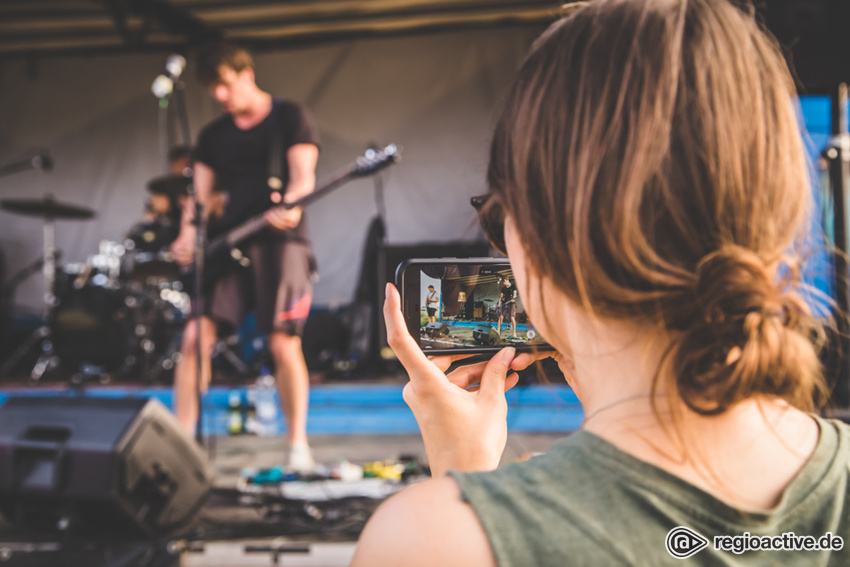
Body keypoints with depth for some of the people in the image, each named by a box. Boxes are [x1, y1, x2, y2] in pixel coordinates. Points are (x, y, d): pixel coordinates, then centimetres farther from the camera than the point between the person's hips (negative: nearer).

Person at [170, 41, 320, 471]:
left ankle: (298, 446, 4)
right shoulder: (213, 135, 17)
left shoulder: (290, 117, 4)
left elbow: (303, 175, -6)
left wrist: (289, 208, -27)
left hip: (280, 240, -4)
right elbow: (200, 194, 12)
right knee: (195, 334, -6)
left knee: (284, 343, -8)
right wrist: (188, 237, -7)